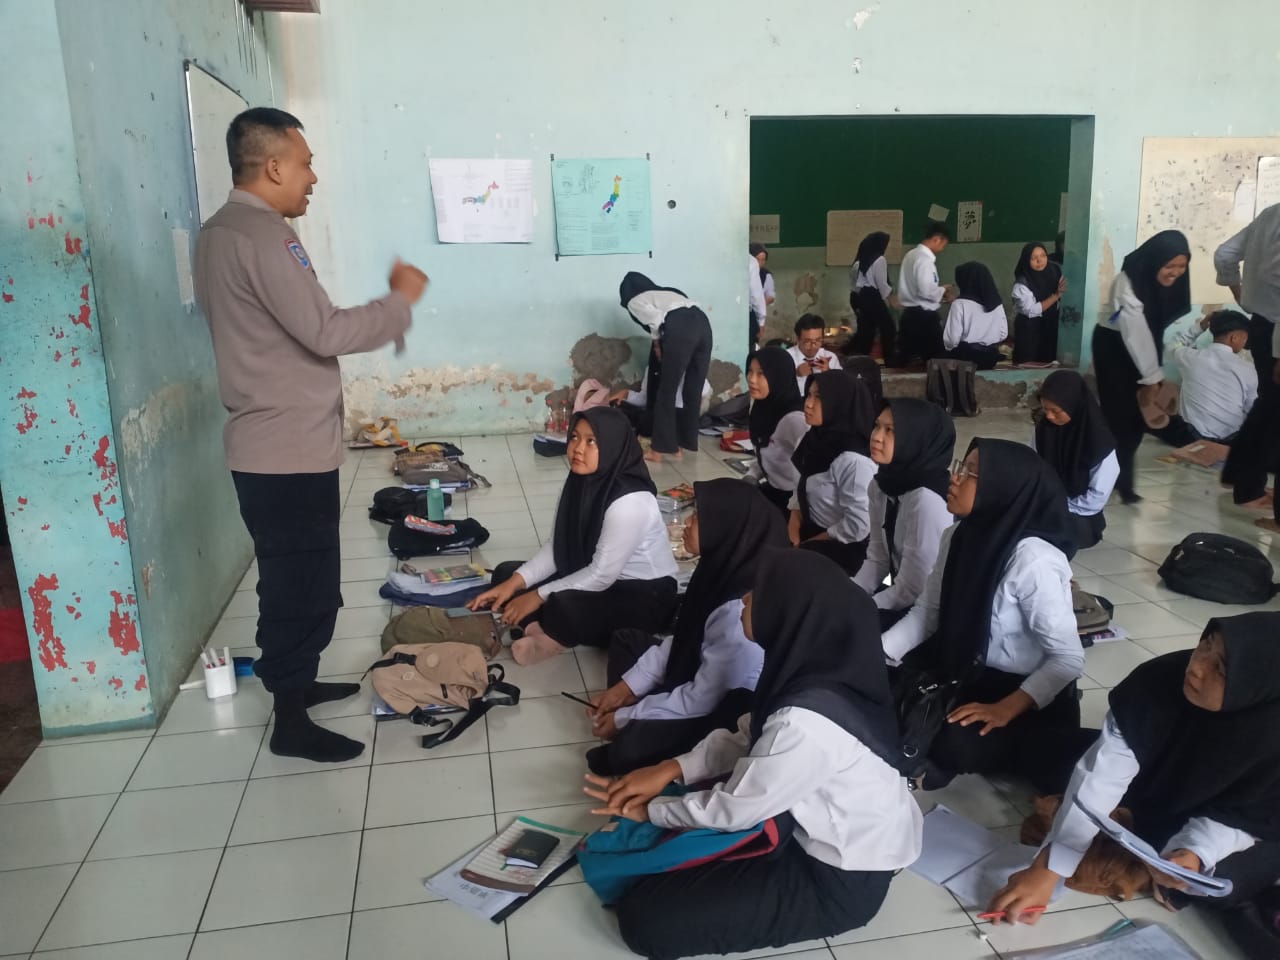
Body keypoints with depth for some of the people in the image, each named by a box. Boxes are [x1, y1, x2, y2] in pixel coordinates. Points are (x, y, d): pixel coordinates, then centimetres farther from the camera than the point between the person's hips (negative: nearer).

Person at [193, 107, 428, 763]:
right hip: (290, 451, -10)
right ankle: (291, 723, 12)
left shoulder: (220, 231, 14)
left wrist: (383, 311, 17)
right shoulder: (263, 236, -19)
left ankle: (295, 682, 36)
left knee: (294, 580, 21)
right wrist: (400, 299, -11)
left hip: (267, 445, 10)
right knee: (304, 586, 0)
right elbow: (325, 332, -24)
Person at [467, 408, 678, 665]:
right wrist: (514, 582, -12)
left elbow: (602, 575, -25)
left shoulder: (630, 502, -28)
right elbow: (557, 546, 1)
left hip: (645, 596, -8)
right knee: (505, 573, 3)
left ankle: (554, 636, -6)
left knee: (566, 606, -37)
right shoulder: (581, 483, -4)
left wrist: (539, 596, -20)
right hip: (597, 577, 9)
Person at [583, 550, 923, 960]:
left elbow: (733, 810, -20)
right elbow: (746, 739, 6)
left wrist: (649, 810, -4)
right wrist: (672, 768, -6)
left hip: (838, 880, -8)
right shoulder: (820, 667, -9)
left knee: (645, 917, -13)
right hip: (820, 827, 8)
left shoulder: (806, 723, -35)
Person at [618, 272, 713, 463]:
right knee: (693, 391, 12)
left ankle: (658, 450, 9)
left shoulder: (634, 301, 18)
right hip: (702, 322, 7)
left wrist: (656, 342, 16)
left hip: (680, 328, -7)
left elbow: (656, 318, 0)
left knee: (667, 391, 4)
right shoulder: (665, 292, 38)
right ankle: (682, 445, 21)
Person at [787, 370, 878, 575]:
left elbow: (858, 527, -25)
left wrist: (810, 542, -12)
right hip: (811, 528, 8)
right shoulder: (818, 439, 0)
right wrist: (793, 534, -4)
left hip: (845, 548, -7)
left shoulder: (853, 460, -25)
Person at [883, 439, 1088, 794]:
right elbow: (926, 612, 0)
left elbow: (1069, 658, -22)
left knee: (952, 742, -29)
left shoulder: (1033, 560, -27)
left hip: (1024, 689, -6)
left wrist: (1007, 709, -28)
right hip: (966, 667, 7)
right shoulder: (959, 536, -6)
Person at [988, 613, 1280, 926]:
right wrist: (1047, 868, -40)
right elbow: (1102, 773, -35)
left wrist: (1194, 853, -42)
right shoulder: (1159, 679, -34)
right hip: (1147, 788, 3)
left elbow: (1239, 818, -21)